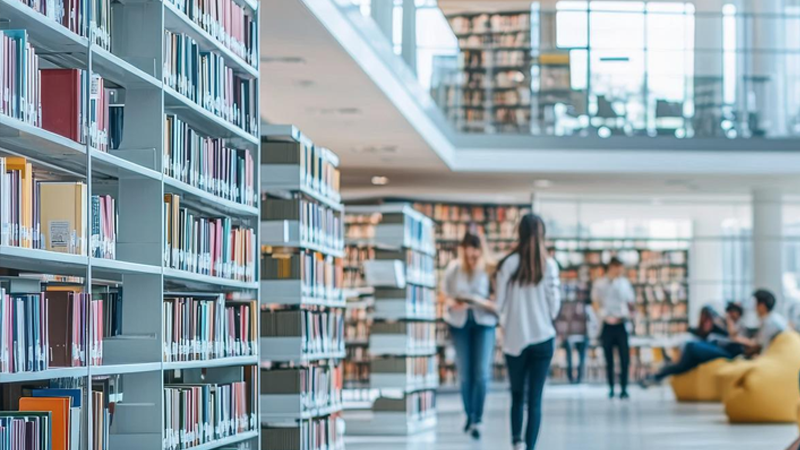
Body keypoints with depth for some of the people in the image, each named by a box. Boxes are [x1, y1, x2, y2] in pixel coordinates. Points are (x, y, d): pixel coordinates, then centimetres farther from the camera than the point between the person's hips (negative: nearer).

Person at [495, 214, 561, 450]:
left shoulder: (509, 263, -7)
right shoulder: (549, 264, -6)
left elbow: (500, 302, -3)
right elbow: (555, 303, -3)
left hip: (515, 339, 0)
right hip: (543, 338, 0)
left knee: (517, 395, 15)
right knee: (535, 399, 4)